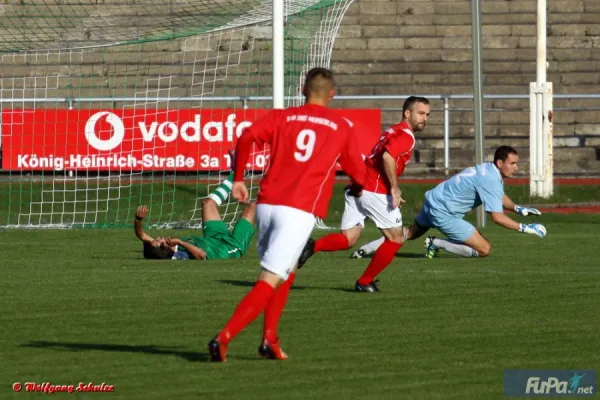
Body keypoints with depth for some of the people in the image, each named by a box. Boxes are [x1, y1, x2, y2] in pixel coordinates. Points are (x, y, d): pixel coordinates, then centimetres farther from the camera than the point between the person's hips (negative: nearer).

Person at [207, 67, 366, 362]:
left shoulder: (281, 117, 12)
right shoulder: (342, 128, 11)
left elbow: (248, 136, -5)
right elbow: (358, 174, 18)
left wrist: (238, 179, 3)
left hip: (266, 204, 4)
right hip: (300, 210, -4)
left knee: (287, 271, 25)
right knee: (269, 282, -7)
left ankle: (269, 339, 15)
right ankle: (224, 337, -22)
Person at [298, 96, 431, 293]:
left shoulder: (393, 132, 24)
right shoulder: (406, 135, -7)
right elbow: (387, 157, -23)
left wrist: (392, 191, 25)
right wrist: (394, 188, -18)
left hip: (358, 188, 8)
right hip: (375, 191, -8)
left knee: (348, 239, 3)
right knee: (395, 239, 6)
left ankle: (313, 246, -22)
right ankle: (365, 282, 10)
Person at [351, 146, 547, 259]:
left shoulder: (490, 170, 6)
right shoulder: (489, 180, -24)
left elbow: (500, 197, 26)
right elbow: (497, 217, -26)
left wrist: (518, 208, 13)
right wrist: (525, 228, -22)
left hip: (433, 200, 10)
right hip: (444, 213, -10)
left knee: (412, 232, 35)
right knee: (484, 249, -10)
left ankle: (367, 248, 29)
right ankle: (436, 244, -5)